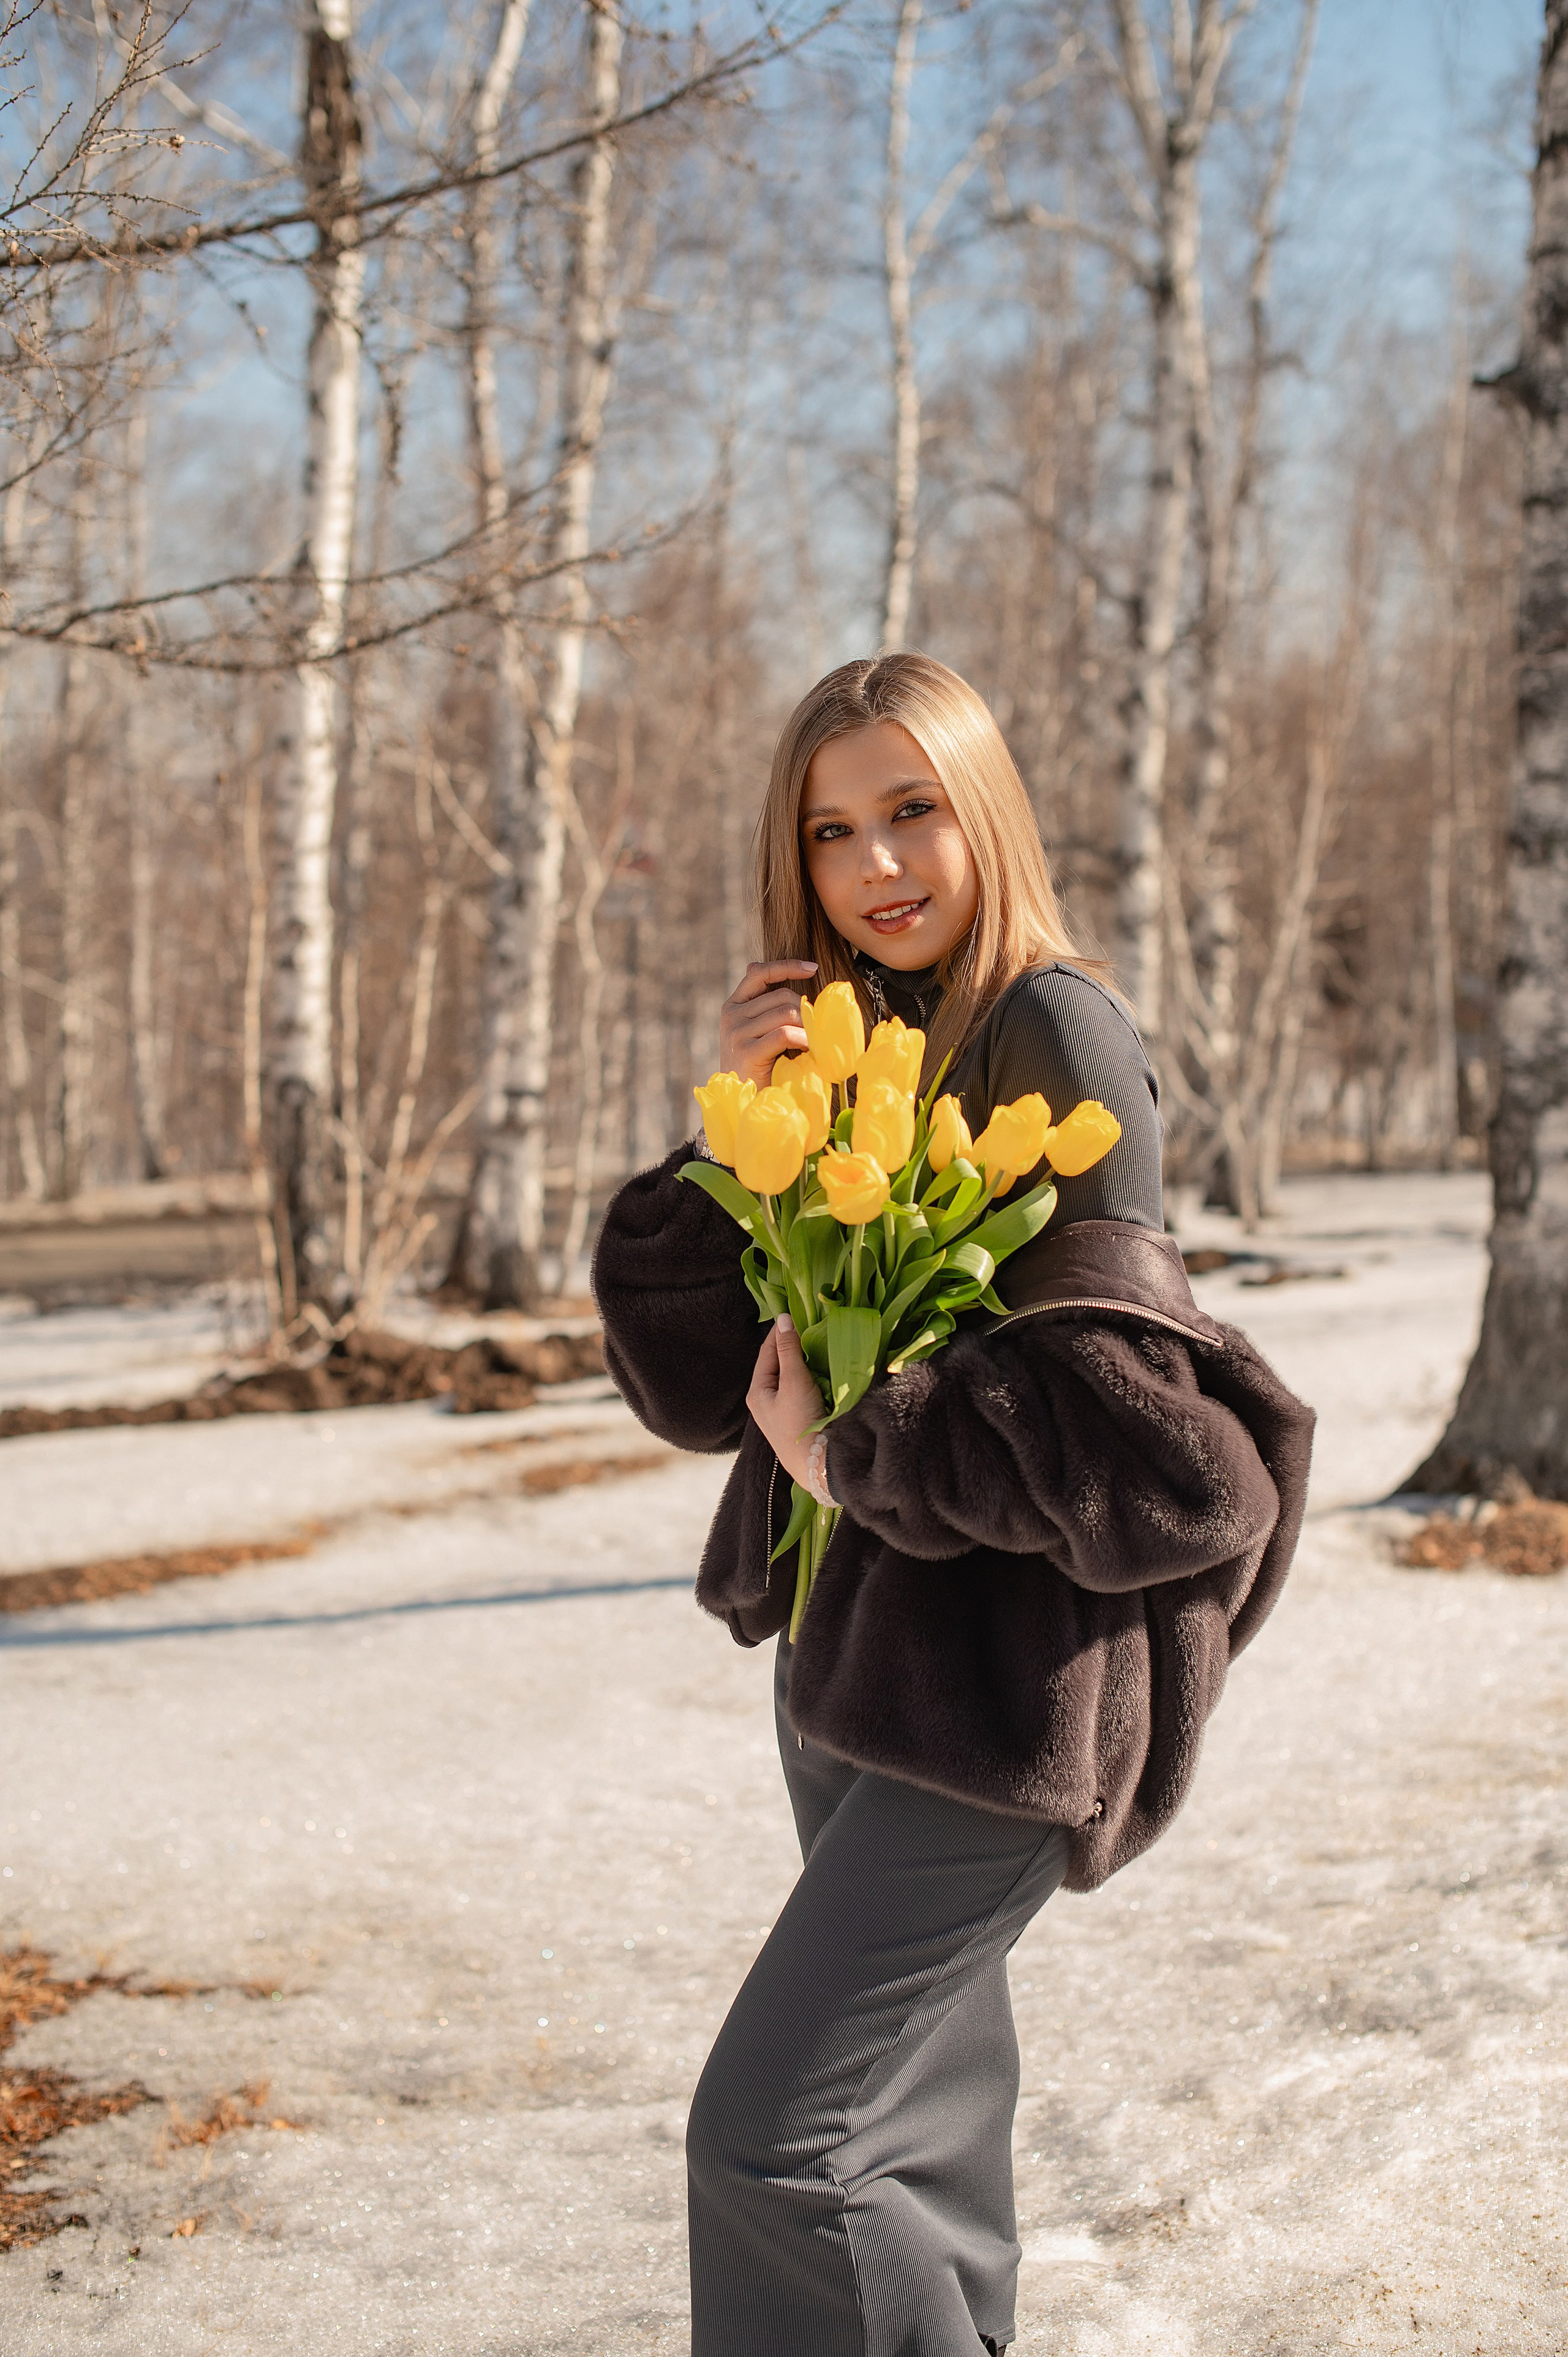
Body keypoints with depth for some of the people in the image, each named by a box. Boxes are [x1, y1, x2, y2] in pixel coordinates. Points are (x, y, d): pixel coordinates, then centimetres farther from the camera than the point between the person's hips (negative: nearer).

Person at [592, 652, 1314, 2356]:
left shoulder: (1055, 1030, -12)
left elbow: (1105, 1399, -20)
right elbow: (693, 1386, 4)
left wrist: (854, 1453, -12)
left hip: (1002, 1672, -8)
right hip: (849, 1644, 8)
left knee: (774, 2138, -11)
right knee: (922, 2111, 20)